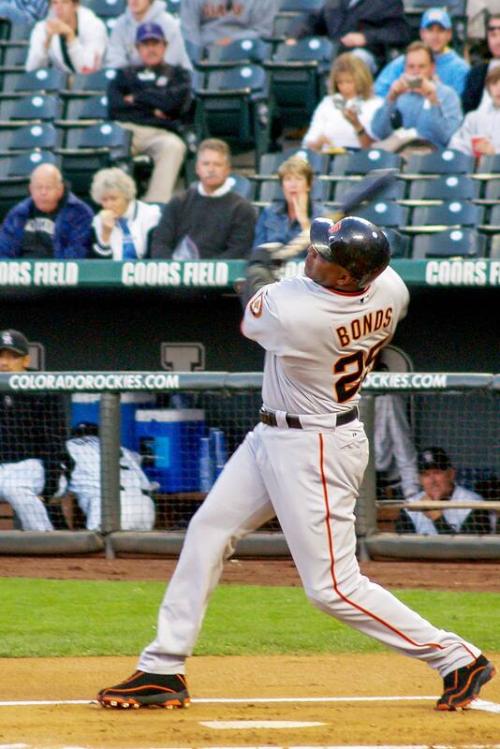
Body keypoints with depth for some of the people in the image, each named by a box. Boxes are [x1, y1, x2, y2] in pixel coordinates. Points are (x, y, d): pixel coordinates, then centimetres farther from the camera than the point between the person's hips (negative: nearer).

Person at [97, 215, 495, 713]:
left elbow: (248, 320, -6)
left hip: (316, 452, -10)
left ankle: (456, 658, 8)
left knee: (332, 587, -2)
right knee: (208, 531, 11)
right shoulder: (390, 289, -11)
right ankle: (163, 670, 16)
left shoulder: (289, 311, -31)